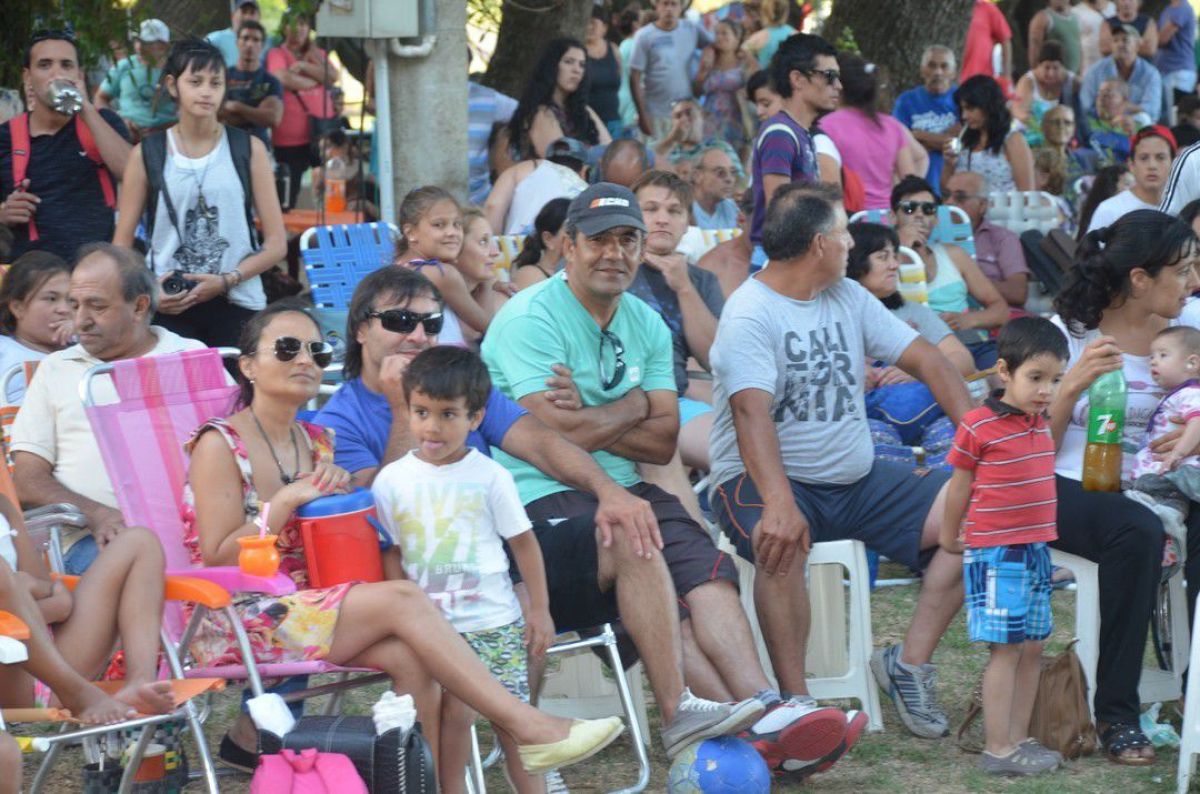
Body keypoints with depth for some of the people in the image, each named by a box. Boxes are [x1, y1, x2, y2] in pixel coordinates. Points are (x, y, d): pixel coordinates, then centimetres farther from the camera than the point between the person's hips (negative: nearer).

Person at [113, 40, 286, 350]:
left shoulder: (249, 149, 5)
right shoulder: (147, 155, 6)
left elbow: (276, 243, 4)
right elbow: (121, 243, 7)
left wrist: (227, 280, -10)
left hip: (237, 305, 0)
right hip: (169, 307, 0)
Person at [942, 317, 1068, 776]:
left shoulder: (1041, 424, 10)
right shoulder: (978, 427, -11)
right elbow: (960, 488, -1)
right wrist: (950, 540, 7)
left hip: (1037, 548, 7)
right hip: (995, 552, -7)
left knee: (1033, 648, 9)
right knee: (1007, 648, -7)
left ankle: (1019, 739, 17)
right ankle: (997, 751, -3)